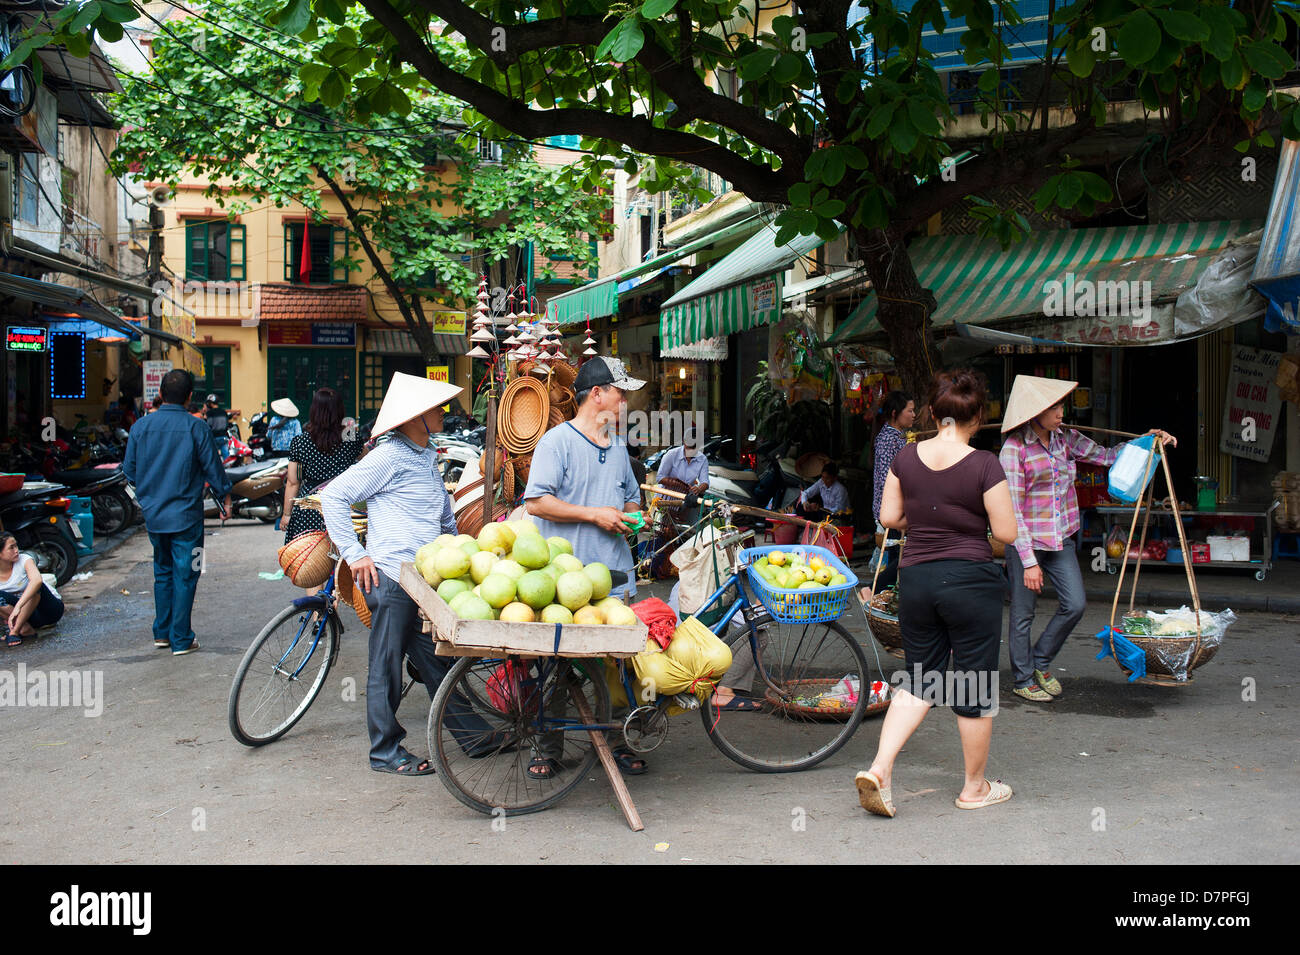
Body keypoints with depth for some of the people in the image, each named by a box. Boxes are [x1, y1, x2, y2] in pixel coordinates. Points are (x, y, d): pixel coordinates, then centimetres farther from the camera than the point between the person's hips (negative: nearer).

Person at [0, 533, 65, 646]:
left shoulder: (24, 560, -17)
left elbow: (37, 580, -39)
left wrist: (18, 606, -48)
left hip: (53, 608, -2)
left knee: (35, 586, -33)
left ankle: (14, 631, -29)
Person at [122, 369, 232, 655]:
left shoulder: (141, 425, 0)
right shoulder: (196, 427, -11)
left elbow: (129, 469, 8)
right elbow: (213, 468, -5)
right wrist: (225, 495, 11)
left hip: (153, 514, 4)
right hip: (185, 514, -4)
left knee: (163, 571, 19)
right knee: (184, 575, 2)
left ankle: (162, 632, 26)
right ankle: (181, 640, 4)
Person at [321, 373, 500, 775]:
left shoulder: (427, 457, 19)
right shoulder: (389, 456, -9)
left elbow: (445, 516, 32)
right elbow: (333, 497, -10)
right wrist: (355, 554, -12)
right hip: (390, 577, -8)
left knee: (438, 662, 13)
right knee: (387, 667, 1)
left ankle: (474, 735, 19)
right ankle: (386, 753, 11)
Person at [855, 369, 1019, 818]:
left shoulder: (905, 457, -1)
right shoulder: (983, 465, -14)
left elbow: (889, 517, 5)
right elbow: (1007, 532, -11)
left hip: (916, 578, 4)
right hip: (971, 581, -4)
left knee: (919, 679, 16)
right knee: (974, 686, 10)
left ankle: (879, 768, 0)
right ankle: (975, 787, 24)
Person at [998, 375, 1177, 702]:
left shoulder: (1065, 439, 4)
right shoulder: (1014, 448, -16)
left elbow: (1105, 456, 16)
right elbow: (1013, 509, -17)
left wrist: (1145, 441, 1)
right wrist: (1029, 561, -19)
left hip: (1061, 539, 6)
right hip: (1025, 540, -6)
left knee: (1075, 604, 1)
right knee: (1023, 614, 4)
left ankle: (1040, 662, 22)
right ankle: (1024, 679, 22)